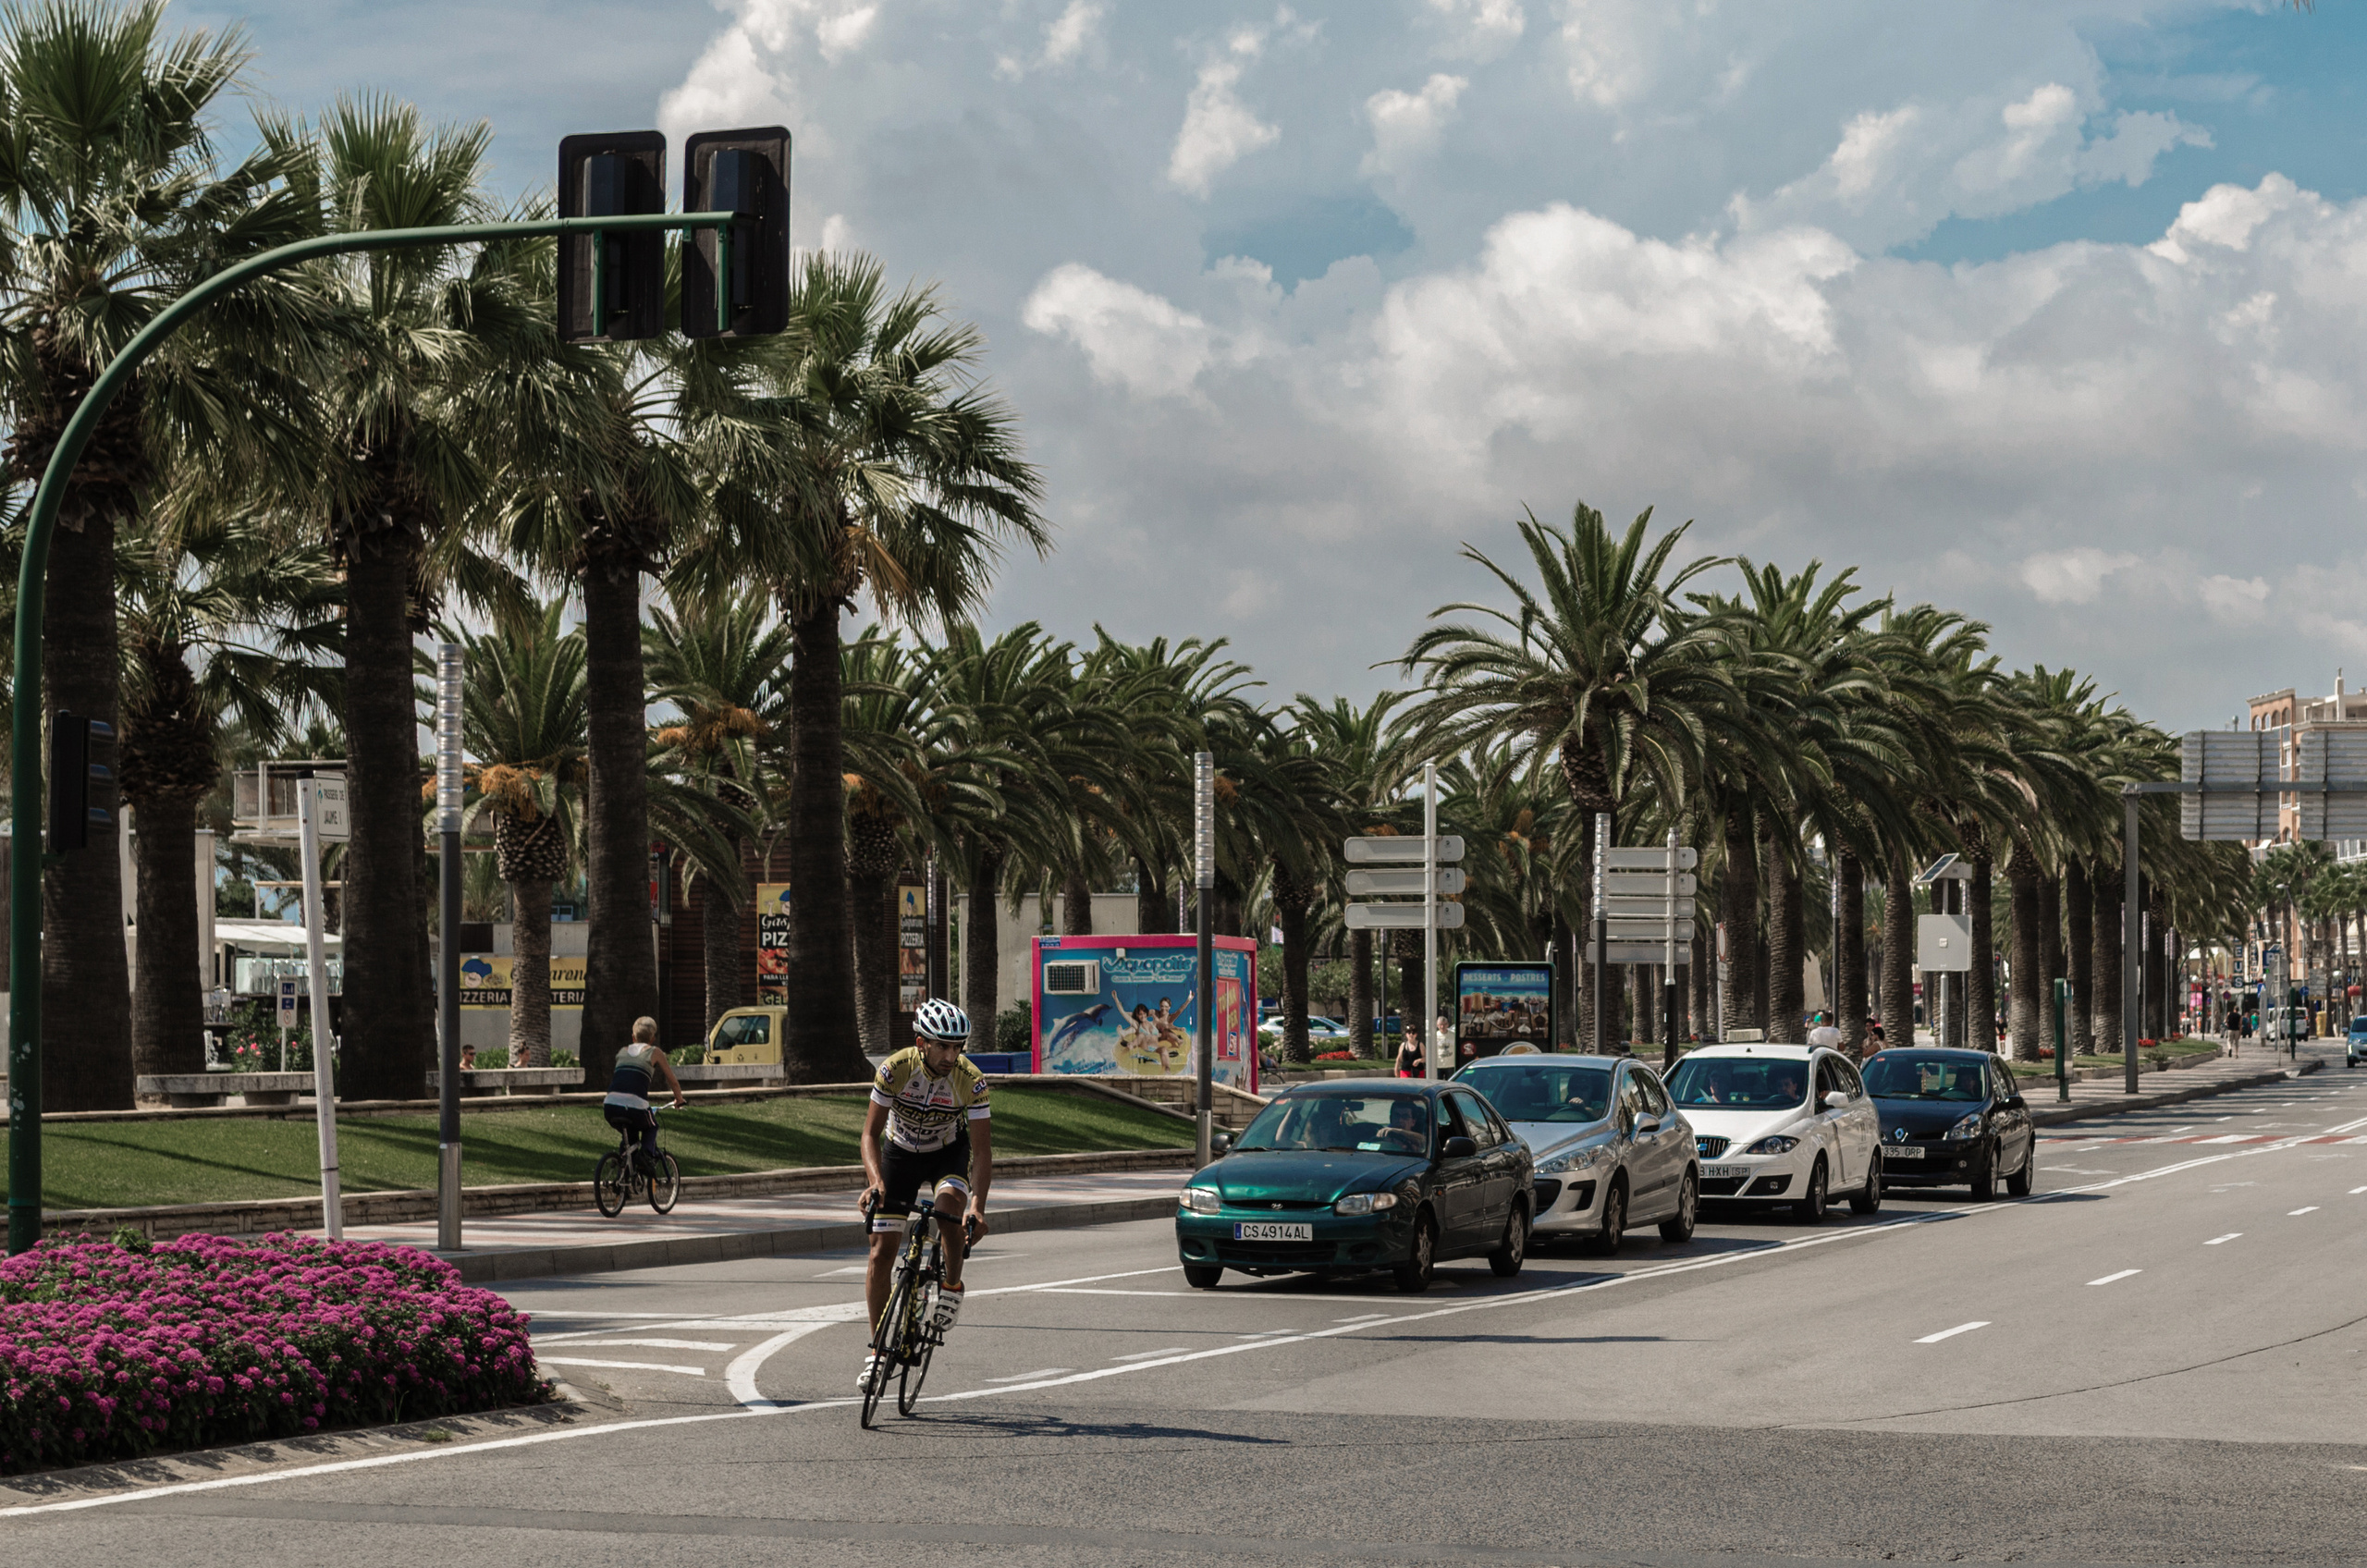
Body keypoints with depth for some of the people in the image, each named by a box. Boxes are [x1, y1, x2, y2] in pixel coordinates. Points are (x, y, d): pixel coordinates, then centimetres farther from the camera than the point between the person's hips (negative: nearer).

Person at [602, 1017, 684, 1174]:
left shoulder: (623, 1052, 25)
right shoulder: (654, 1052, 15)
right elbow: (673, 1082, 22)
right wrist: (679, 1100, 41)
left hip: (610, 1107, 3)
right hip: (635, 1107, -3)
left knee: (629, 1132, 33)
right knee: (651, 1127, 28)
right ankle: (647, 1154, 2)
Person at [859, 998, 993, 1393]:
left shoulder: (970, 1079, -29)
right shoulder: (895, 1069, -29)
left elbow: (982, 1148, -28)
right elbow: (871, 1132, -23)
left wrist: (978, 1207, -41)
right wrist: (875, 1180, -41)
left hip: (949, 1151, -1)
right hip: (899, 1152, 1)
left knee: (949, 1200, -35)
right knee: (881, 1251, -6)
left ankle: (952, 1286, -9)